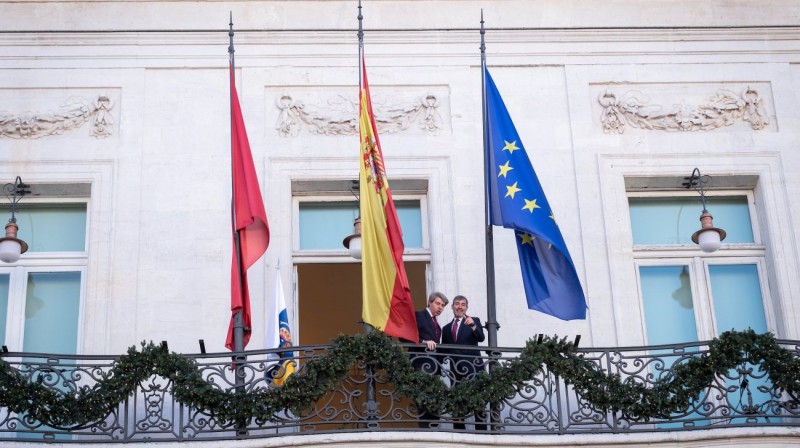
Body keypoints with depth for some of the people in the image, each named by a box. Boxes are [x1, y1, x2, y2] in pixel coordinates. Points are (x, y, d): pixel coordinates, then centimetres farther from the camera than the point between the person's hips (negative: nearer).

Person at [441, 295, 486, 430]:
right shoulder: (447, 328, 19)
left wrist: (473, 326, -28)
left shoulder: (474, 321, 7)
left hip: (472, 368, -4)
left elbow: (481, 338, -11)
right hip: (455, 369, 4)